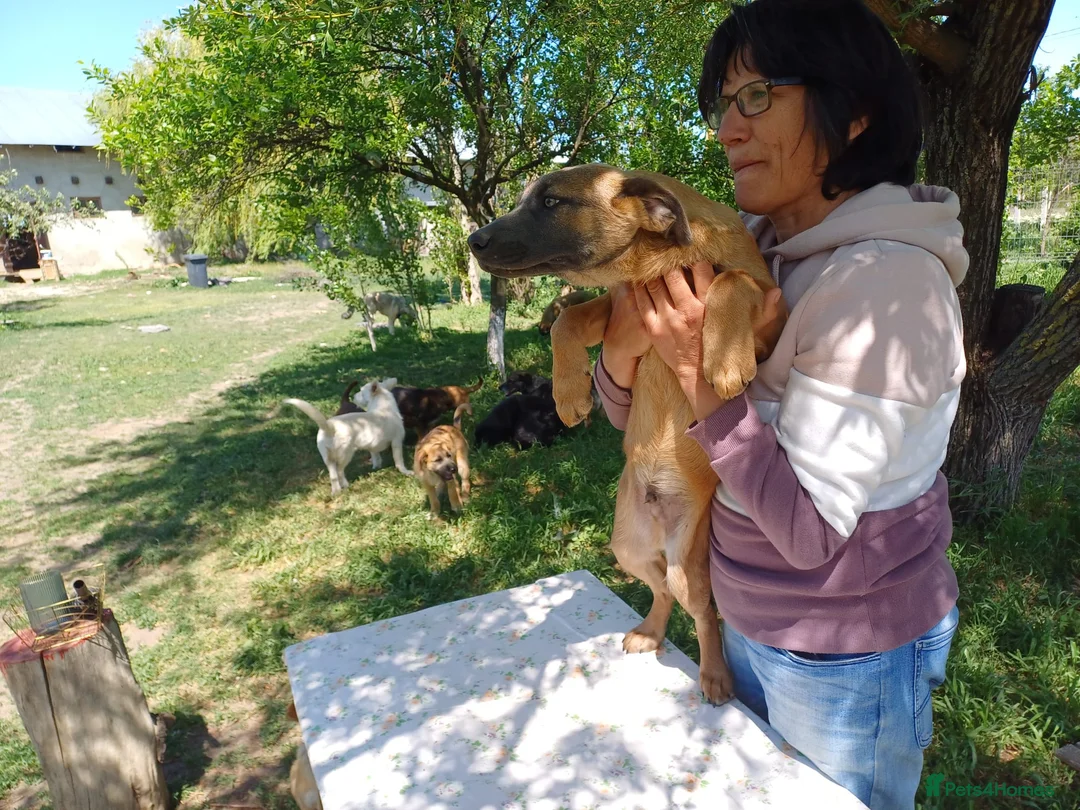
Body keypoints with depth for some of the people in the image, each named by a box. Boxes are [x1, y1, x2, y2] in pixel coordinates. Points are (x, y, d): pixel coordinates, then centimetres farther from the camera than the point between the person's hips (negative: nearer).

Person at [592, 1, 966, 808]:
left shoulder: (886, 282, -26)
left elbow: (808, 528, -26)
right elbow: (637, 417, -2)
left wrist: (699, 367, -31)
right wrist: (625, 347, -23)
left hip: (849, 656, -7)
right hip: (753, 622, 7)